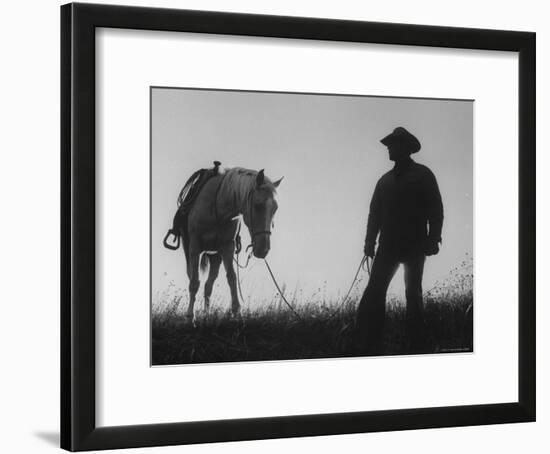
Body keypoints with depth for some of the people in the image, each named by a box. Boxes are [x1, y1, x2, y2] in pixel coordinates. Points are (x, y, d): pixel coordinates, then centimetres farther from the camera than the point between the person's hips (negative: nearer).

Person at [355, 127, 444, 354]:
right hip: (388, 245, 4)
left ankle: (417, 346, 5)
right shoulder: (385, 180, 16)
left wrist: (432, 239, -12)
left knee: (413, 293, 0)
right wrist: (370, 241, 5)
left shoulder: (423, 174, 3)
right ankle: (368, 345, -10)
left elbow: (435, 209, -2)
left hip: (415, 245, -4)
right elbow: (375, 213, 16)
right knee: (374, 291, -7)